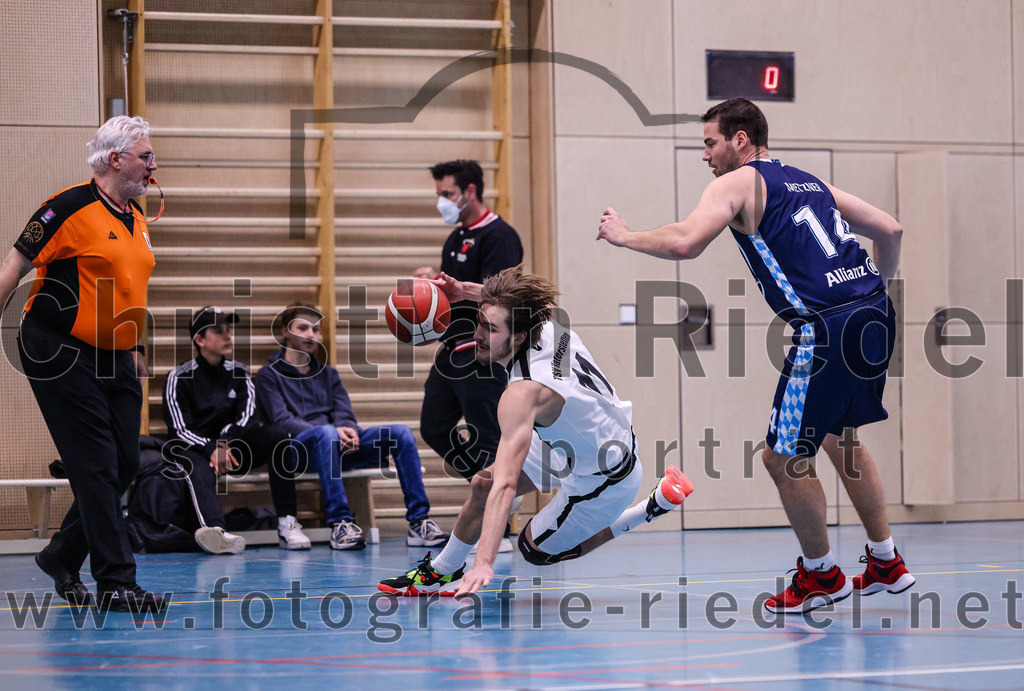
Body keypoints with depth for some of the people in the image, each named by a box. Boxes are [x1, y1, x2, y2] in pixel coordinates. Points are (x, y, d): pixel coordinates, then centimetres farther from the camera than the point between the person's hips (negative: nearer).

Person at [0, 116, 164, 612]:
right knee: (96, 467, -9)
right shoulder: (71, 207, -12)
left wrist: (133, 348, 25)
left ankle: (62, 557, 24)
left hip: (114, 359, 8)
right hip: (61, 355, -8)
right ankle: (116, 583, -8)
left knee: (124, 464, 5)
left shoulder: (136, 217, 13)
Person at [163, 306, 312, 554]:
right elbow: (179, 430, -9)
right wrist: (211, 449, -27)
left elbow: (248, 417, 1)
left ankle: (287, 524, -30)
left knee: (277, 436, -21)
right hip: (194, 450, -4)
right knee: (200, 470, -39)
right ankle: (214, 529, -72)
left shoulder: (238, 373, 13)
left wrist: (224, 443, -19)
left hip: (232, 449, 4)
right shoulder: (180, 378, 0)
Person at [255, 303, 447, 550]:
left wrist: (348, 430, -14)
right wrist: (333, 431, -20)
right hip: (298, 448, -5)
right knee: (326, 432, -40)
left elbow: (345, 414, 14)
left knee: (400, 433, -16)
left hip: (337, 447, 5)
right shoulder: (269, 376, 11)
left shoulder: (328, 374, 28)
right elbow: (282, 421, -5)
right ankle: (340, 523, -45)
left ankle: (419, 521, -25)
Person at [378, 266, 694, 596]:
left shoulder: (522, 394, -38)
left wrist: (485, 562, -49)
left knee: (536, 550, 12)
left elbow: (505, 485, -45)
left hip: (600, 483, -9)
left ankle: (654, 506, 11)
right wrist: (465, 291, 3)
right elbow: (523, 300, 13)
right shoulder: (548, 326, -16)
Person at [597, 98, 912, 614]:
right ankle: (886, 564, 32)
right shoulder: (809, 183, 24)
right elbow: (890, 230, 23)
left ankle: (820, 575, 17)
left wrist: (625, 237, 3)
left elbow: (683, 243, -14)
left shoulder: (738, 183, 1)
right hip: (874, 318, 9)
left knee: (784, 457, 5)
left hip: (828, 329, -9)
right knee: (838, 437, 26)